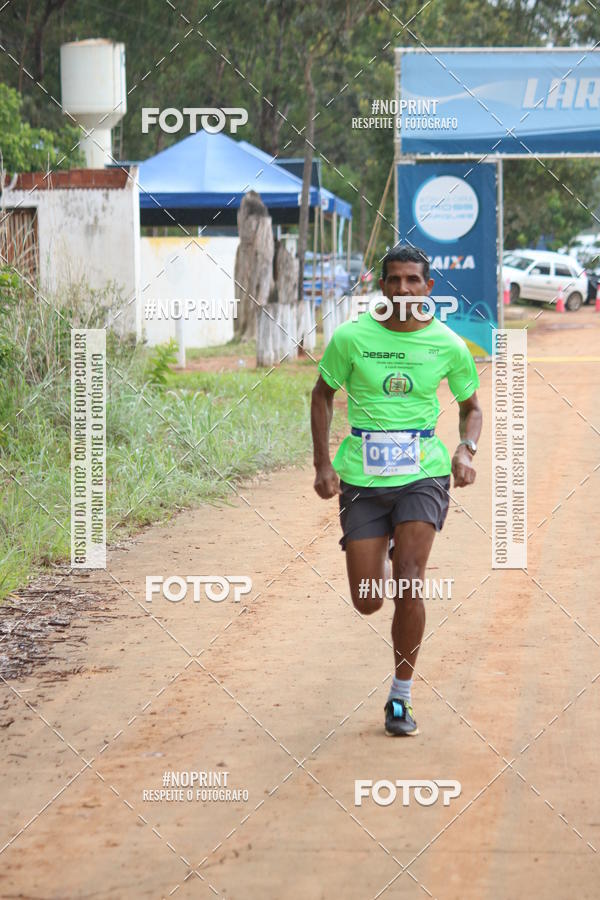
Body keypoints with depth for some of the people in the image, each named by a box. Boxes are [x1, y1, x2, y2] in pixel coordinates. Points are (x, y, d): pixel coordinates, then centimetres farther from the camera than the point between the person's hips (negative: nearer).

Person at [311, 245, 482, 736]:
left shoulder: (449, 345, -2)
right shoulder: (351, 338, -5)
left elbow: (471, 406, 13)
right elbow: (323, 395, 10)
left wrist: (467, 450, -6)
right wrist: (323, 463, 1)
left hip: (423, 474, -1)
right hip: (362, 476, 1)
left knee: (408, 585, -17)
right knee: (367, 602, 1)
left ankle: (401, 698, -2)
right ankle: (381, 551, 41)